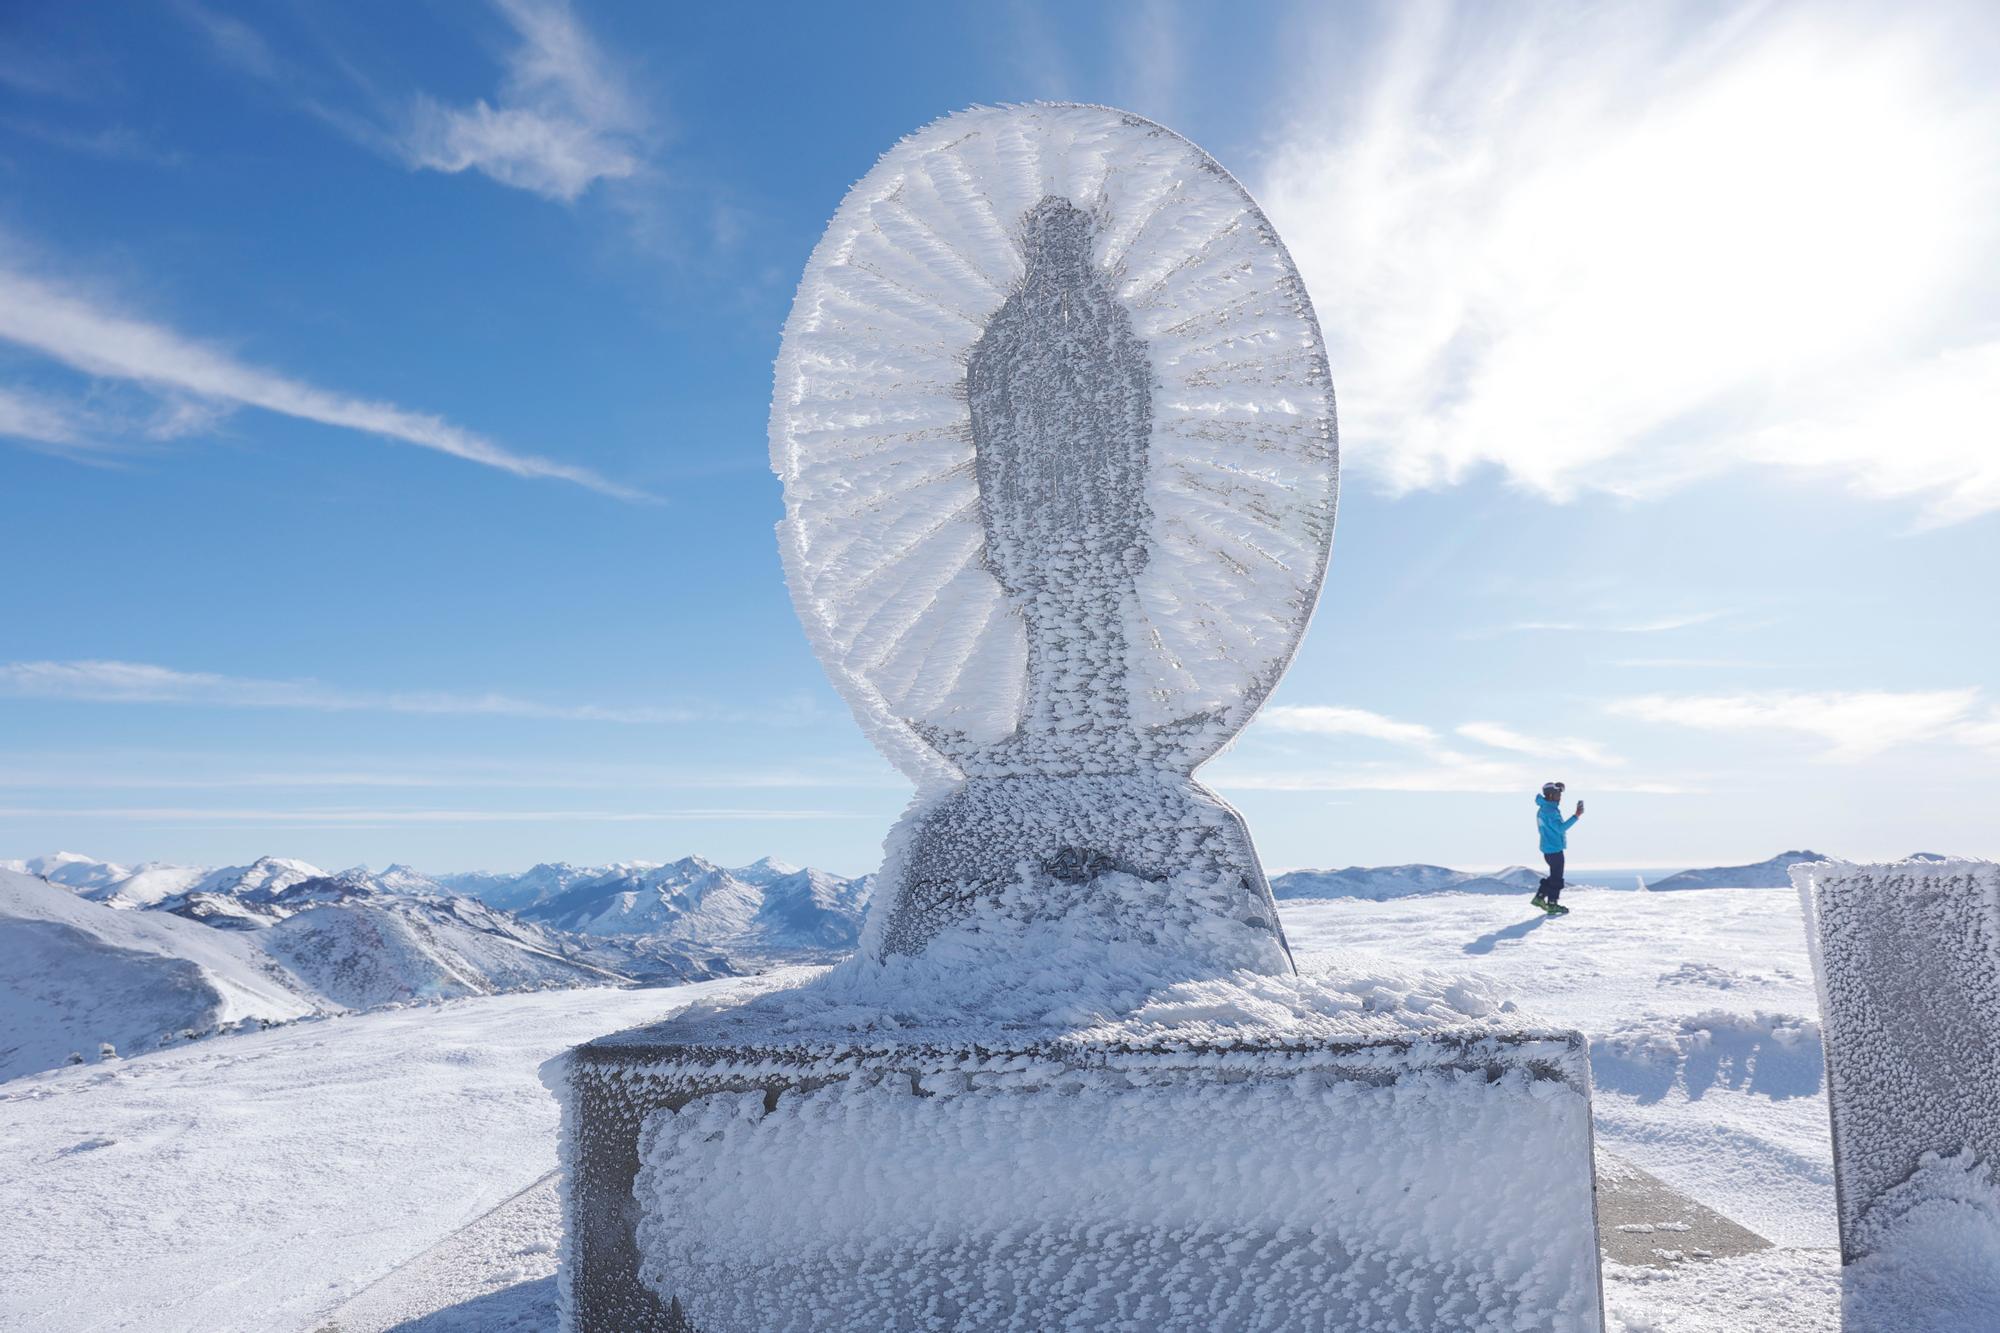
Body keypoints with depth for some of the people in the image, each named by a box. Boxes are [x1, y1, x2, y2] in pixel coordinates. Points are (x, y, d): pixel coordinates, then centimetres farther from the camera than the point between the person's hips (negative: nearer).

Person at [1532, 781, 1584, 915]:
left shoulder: (1544, 808, 10)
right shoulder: (1550, 811, -21)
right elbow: (1561, 828, -29)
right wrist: (1576, 816, -31)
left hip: (1548, 848, 10)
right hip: (1554, 849, -10)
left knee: (1554, 875, 19)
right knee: (1556, 877, 0)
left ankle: (1539, 897, 20)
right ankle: (1552, 904, 7)